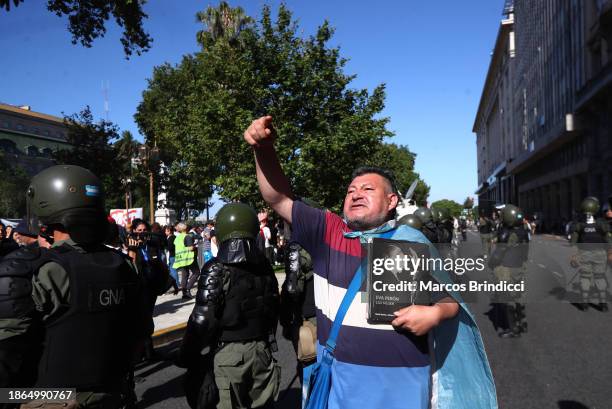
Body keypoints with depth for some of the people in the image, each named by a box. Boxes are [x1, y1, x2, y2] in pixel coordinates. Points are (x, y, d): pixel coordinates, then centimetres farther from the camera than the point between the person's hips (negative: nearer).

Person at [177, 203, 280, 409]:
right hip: (262, 351, 5)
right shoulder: (265, 267, 1)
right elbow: (274, 311, 8)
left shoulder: (217, 270, -15)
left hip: (228, 354, -5)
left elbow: (202, 319, -18)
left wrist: (186, 357, -7)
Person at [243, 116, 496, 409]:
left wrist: (434, 313, -20)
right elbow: (279, 199, -6)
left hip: (399, 378, -1)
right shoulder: (327, 232, -2)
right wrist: (264, 149, -21)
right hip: (338, 375, 2)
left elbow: (451, 299, 2)